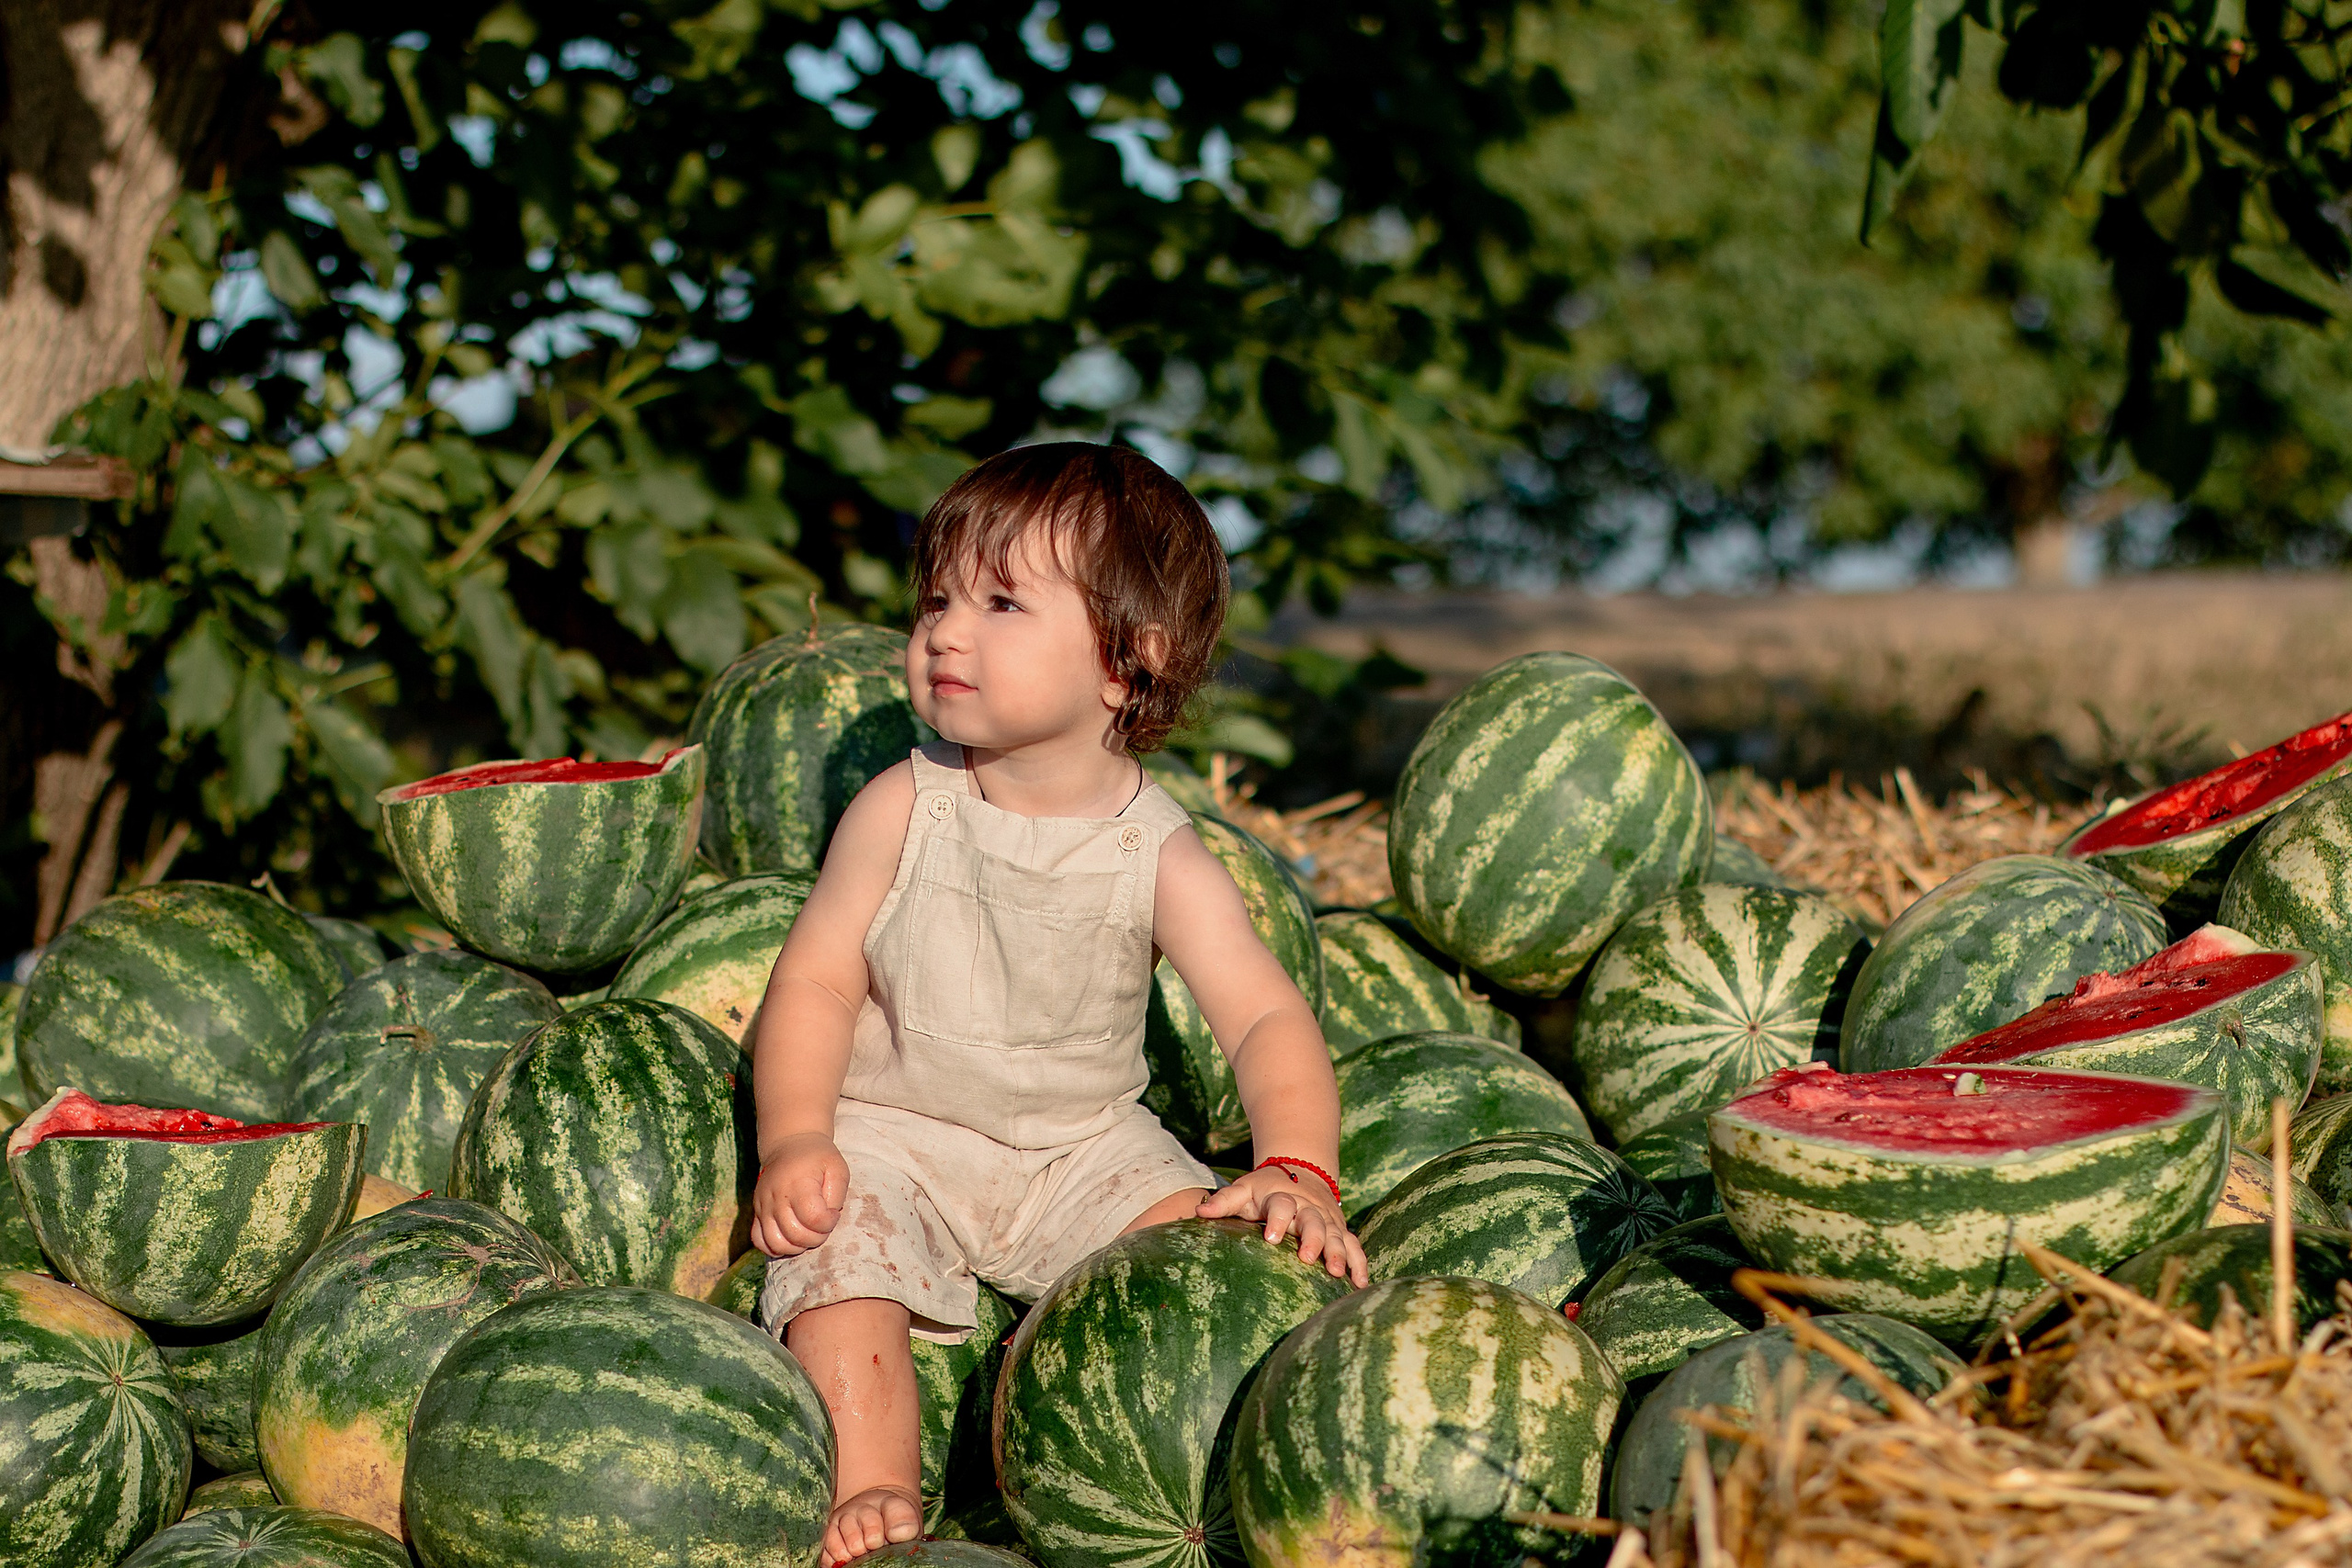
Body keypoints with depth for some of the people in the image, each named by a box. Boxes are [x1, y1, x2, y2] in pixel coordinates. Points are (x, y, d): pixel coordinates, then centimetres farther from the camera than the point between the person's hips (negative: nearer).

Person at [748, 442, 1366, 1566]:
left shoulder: (1160, 858, -10)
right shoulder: (902, 811, -9)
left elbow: (1265, 1017, -16)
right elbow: (817, 978, -6)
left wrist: (1296, 1173, -33)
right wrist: (795, 1139, -21)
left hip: (1084, 1145, 1)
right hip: (891, 1132, -1)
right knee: (838, 1270, -26)